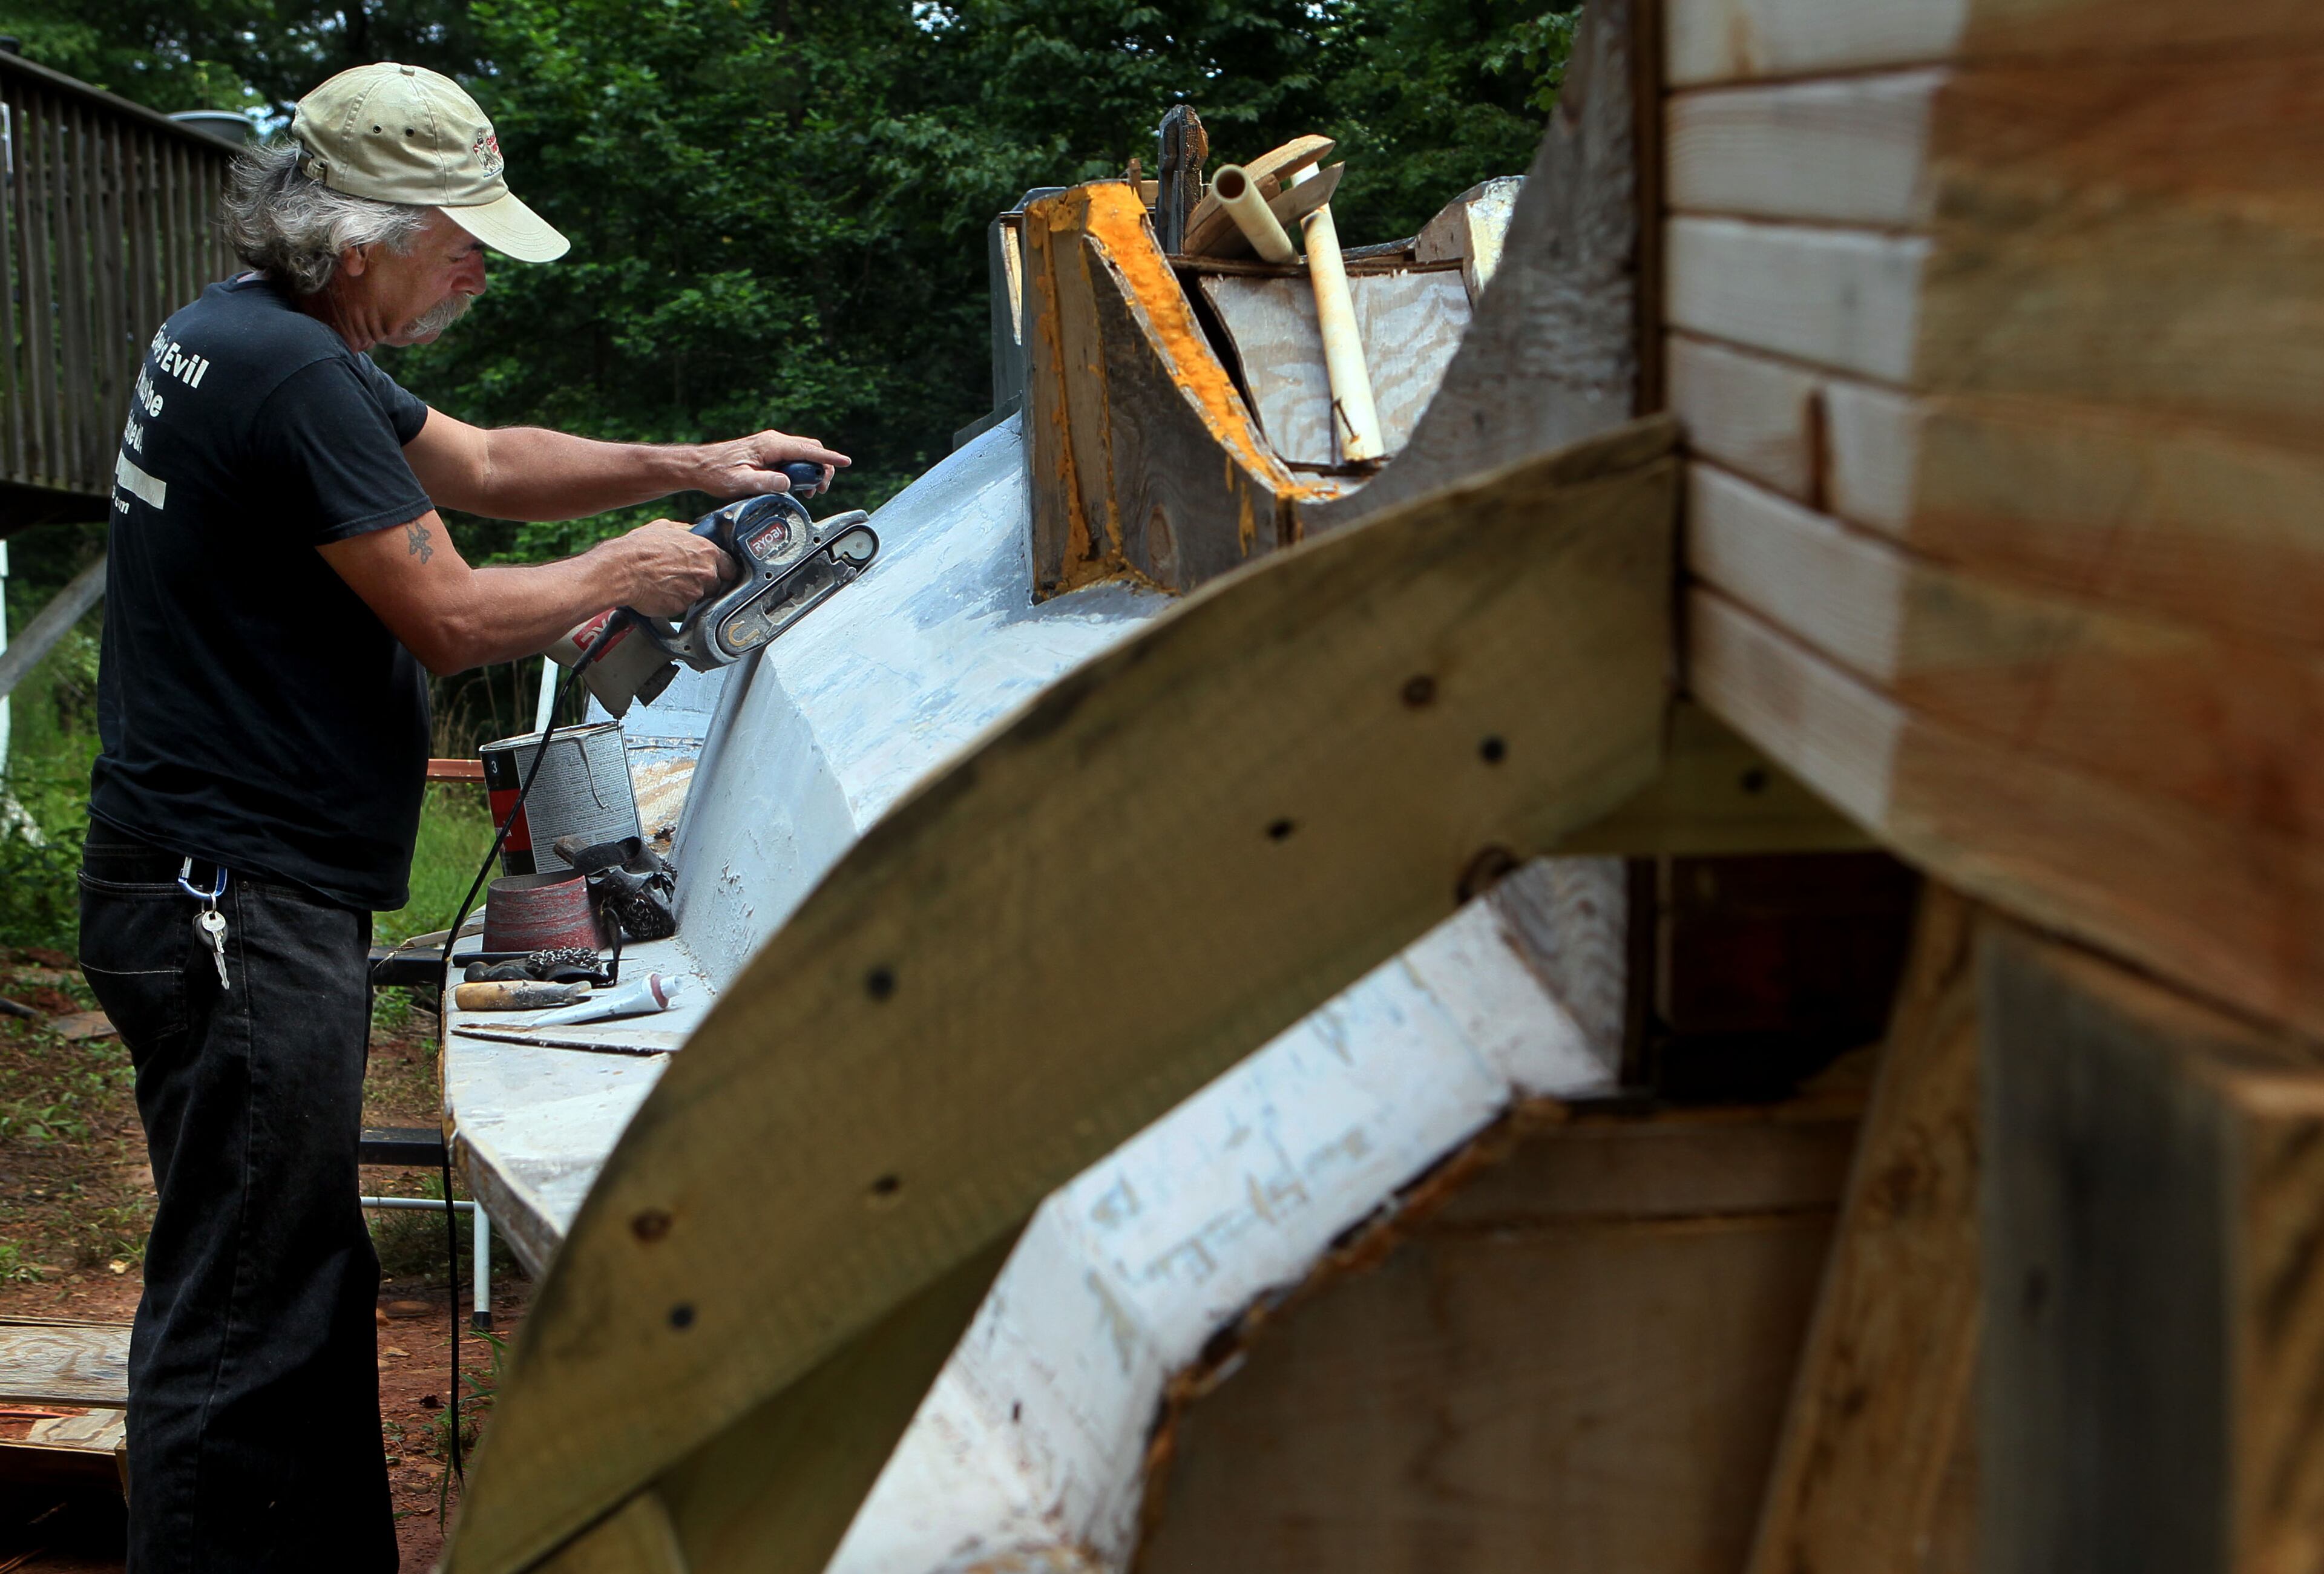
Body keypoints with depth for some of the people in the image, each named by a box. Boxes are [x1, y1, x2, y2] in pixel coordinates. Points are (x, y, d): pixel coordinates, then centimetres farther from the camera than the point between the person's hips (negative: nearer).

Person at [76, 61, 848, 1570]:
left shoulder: (256, 338, 15)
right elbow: (452, 619, -16)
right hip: (238, 907, -11)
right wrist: (624, 571, 0)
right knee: (242, 1319, -5)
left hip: (250, 897, 11)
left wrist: (690, 466, 15)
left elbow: (484, 462, 24)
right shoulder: (289, 373, -19)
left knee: (312, 1292, 17)